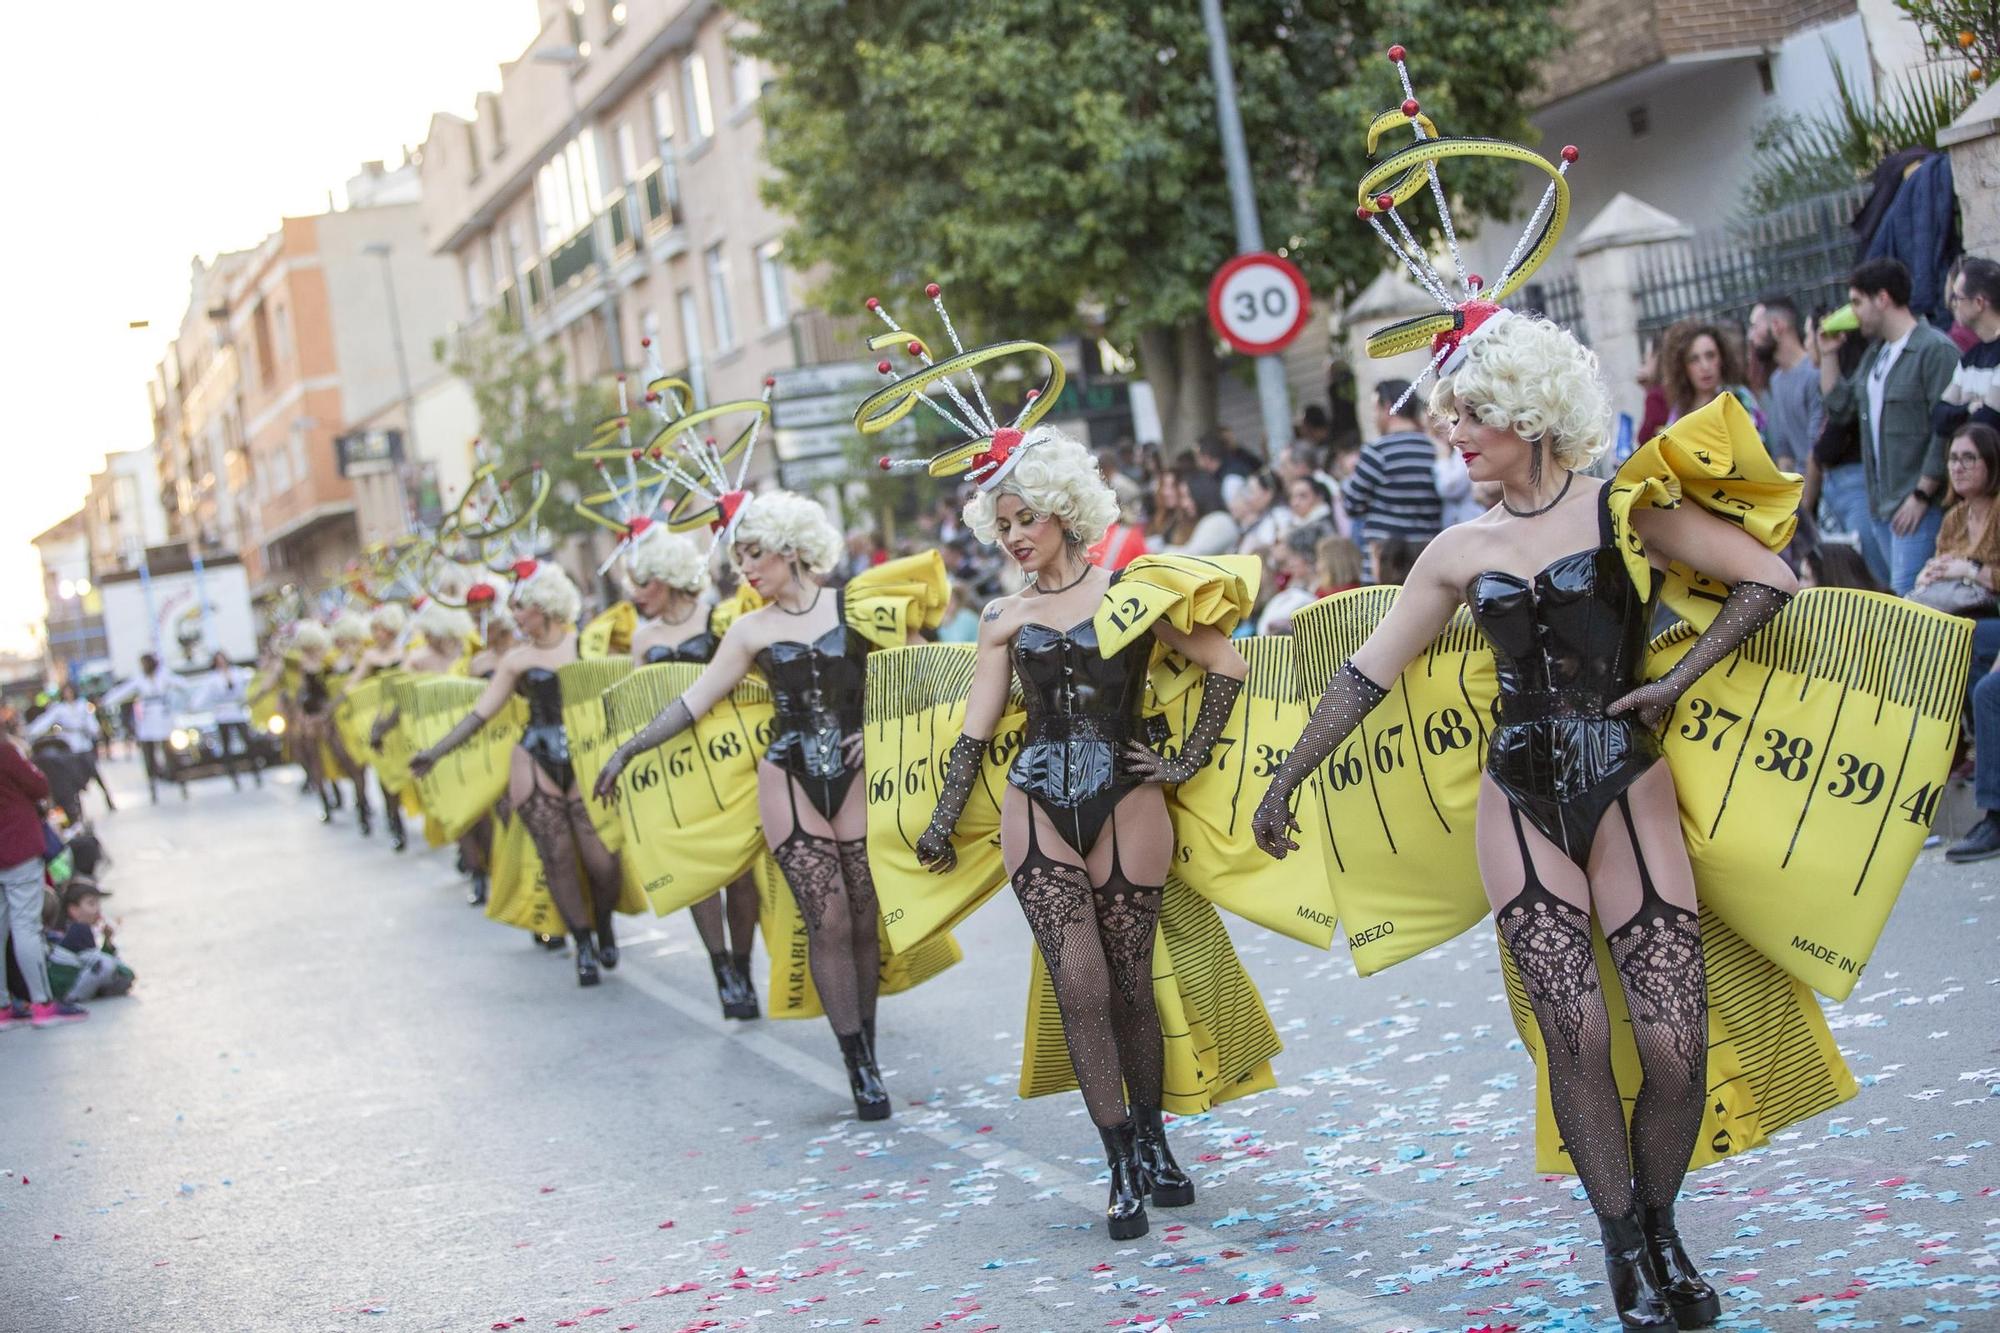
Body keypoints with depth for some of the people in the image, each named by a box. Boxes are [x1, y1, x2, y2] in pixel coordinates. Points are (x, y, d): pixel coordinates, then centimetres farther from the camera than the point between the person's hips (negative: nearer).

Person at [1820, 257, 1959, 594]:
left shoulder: (1936, 350, -12)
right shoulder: (1875, 353, 17)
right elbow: (1839, 406, 21)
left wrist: (1921, 495, -18)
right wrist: (1828, 354, 13)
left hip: (1916, 505, -9)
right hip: (1881, 503, 9)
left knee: (1906, 597, -14)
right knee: (1895, 593, 10)